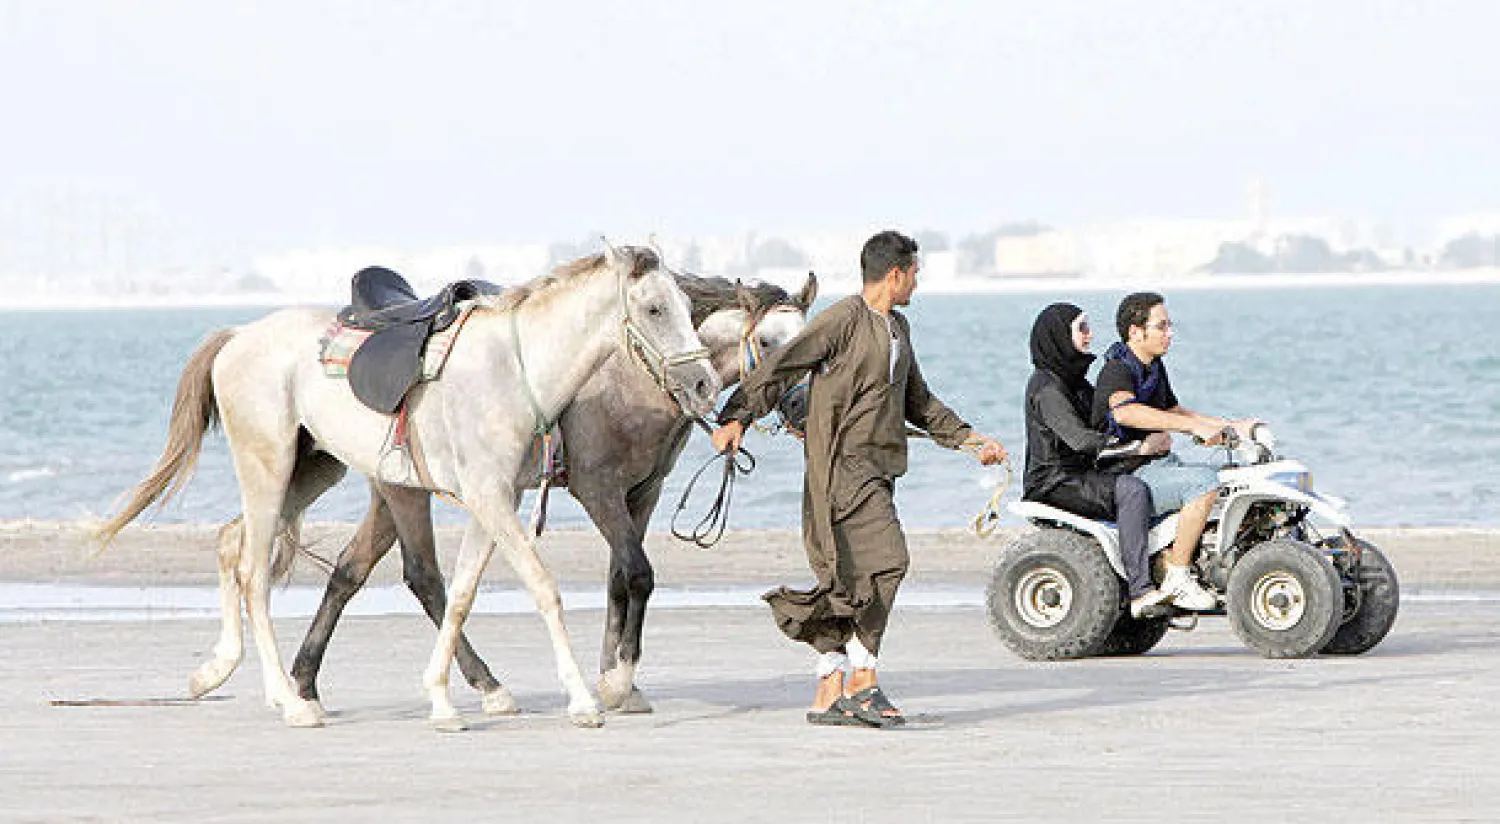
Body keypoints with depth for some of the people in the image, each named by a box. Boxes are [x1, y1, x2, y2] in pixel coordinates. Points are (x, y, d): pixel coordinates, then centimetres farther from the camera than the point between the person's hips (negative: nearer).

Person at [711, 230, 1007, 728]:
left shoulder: (897, 328, 20)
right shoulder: (842, 320, -8)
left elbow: (917, 401, 31)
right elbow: (781, 369, -12)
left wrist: (968, 439, 26)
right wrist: (736, 417, -23)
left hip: (877, 467, 9)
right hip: (841, 461, -9)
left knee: (852, 579, 7)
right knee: (885, 560, -18)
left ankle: (829, 694, 10)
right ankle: (862, 682, -15)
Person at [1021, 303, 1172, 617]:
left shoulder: (1075, 381, 17)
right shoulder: (1047, 386, -13)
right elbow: (1080, 440, -24)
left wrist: (1154, 437, 1)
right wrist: (1140, 446, -23)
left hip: (1083, 475, 9)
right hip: (1054, 482, -9)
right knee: (1132, 490, -30)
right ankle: (1140, 592, -35)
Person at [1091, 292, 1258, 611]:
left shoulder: (1154, 368, 15)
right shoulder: (1117, 371, -17)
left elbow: (1172, 413, 28)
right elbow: (1125, 412, -39)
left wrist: (1230, 426, 18)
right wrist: (1193, 425, -44)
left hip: (1159, 463, 10)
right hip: (1128, 476, -10)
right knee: (1204, 481, -28)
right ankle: (1177, 578, -25)